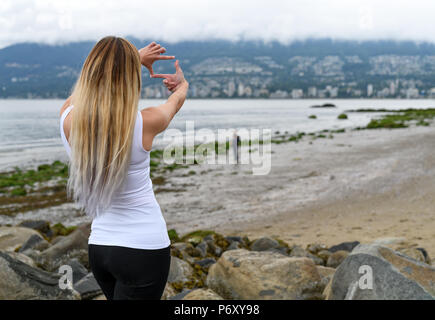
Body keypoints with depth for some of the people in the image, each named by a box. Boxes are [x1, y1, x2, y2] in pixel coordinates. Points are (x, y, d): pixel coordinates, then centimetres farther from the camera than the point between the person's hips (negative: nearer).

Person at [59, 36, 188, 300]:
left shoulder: (68, 119, -8)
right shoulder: (143, 123, -17)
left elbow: (99, 75, 14)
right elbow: (177, 100, 8)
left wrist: (137, 57, 28)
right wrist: (182, 83, 31)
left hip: (98, 246, 5)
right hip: (145, 247, -5)